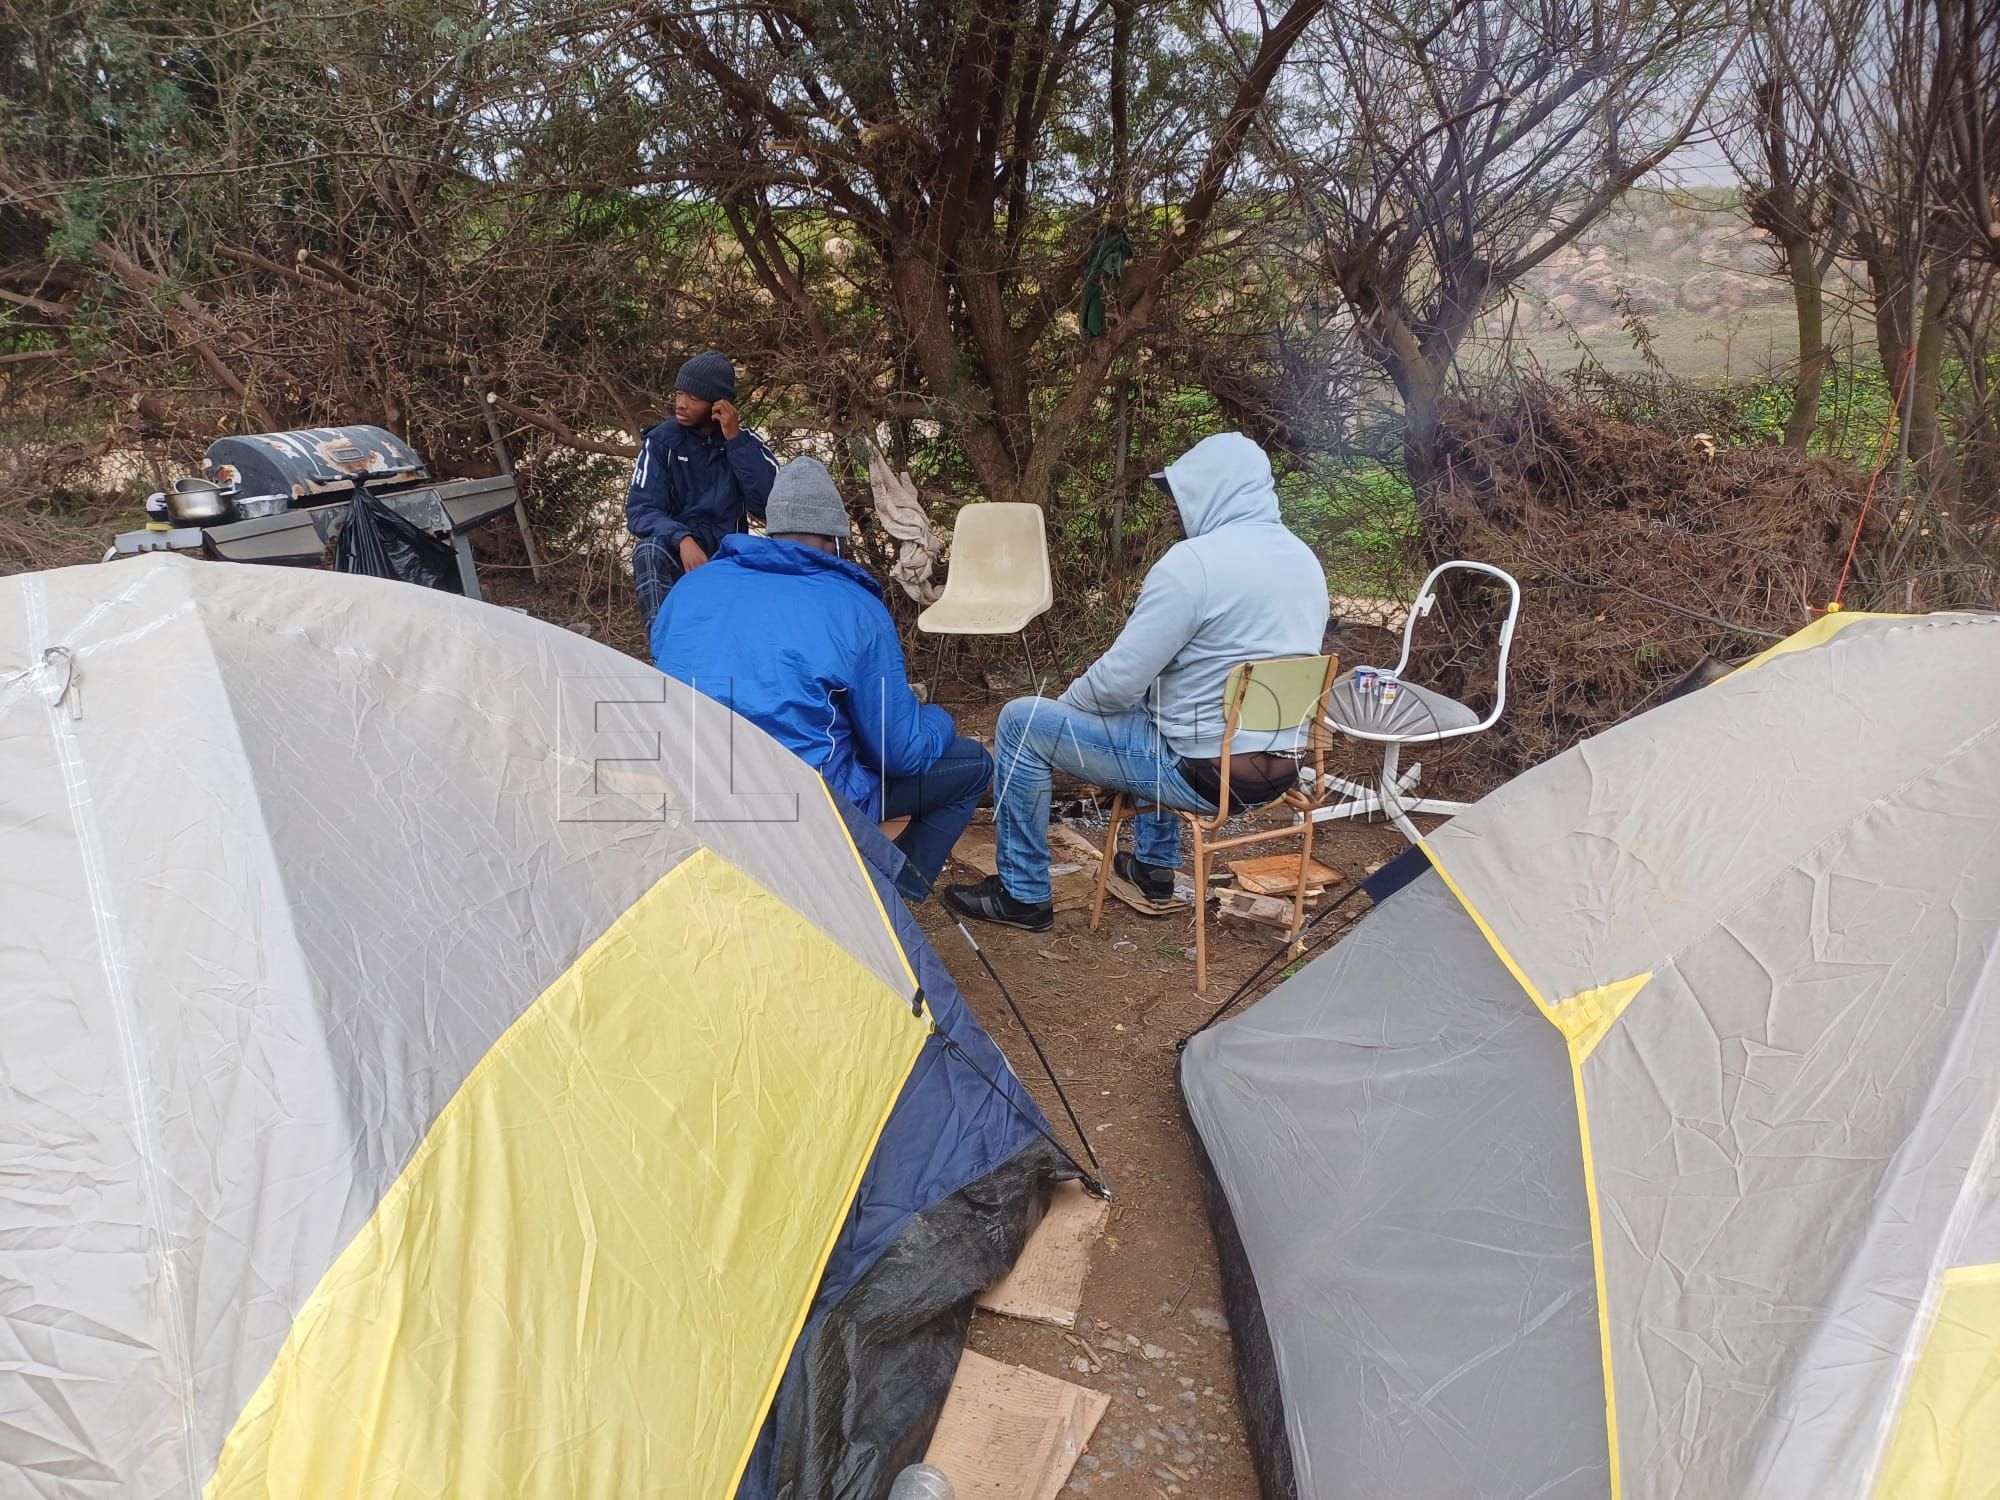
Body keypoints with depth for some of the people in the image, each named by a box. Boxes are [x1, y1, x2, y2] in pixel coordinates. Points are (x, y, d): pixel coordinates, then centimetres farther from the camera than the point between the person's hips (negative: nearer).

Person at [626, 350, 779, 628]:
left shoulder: (745, 441, -1)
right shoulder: (662, 441, -4)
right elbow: (641, 510, -14)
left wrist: (735, 440, -20)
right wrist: (682, 540, -34)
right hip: (678, 557, -1)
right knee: (650, 549, -33)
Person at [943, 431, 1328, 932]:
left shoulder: (1194, 561, -20)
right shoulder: (1305, 559, 6)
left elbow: (1118, 682, -18)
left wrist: (1066, 703, 2)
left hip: (1206, 775, -8)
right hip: (1282, 770, 9)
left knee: (1021, 722, 2)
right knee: (1156, 701, 38)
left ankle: (1023, 894, 14)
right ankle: (1155, 863, 42)